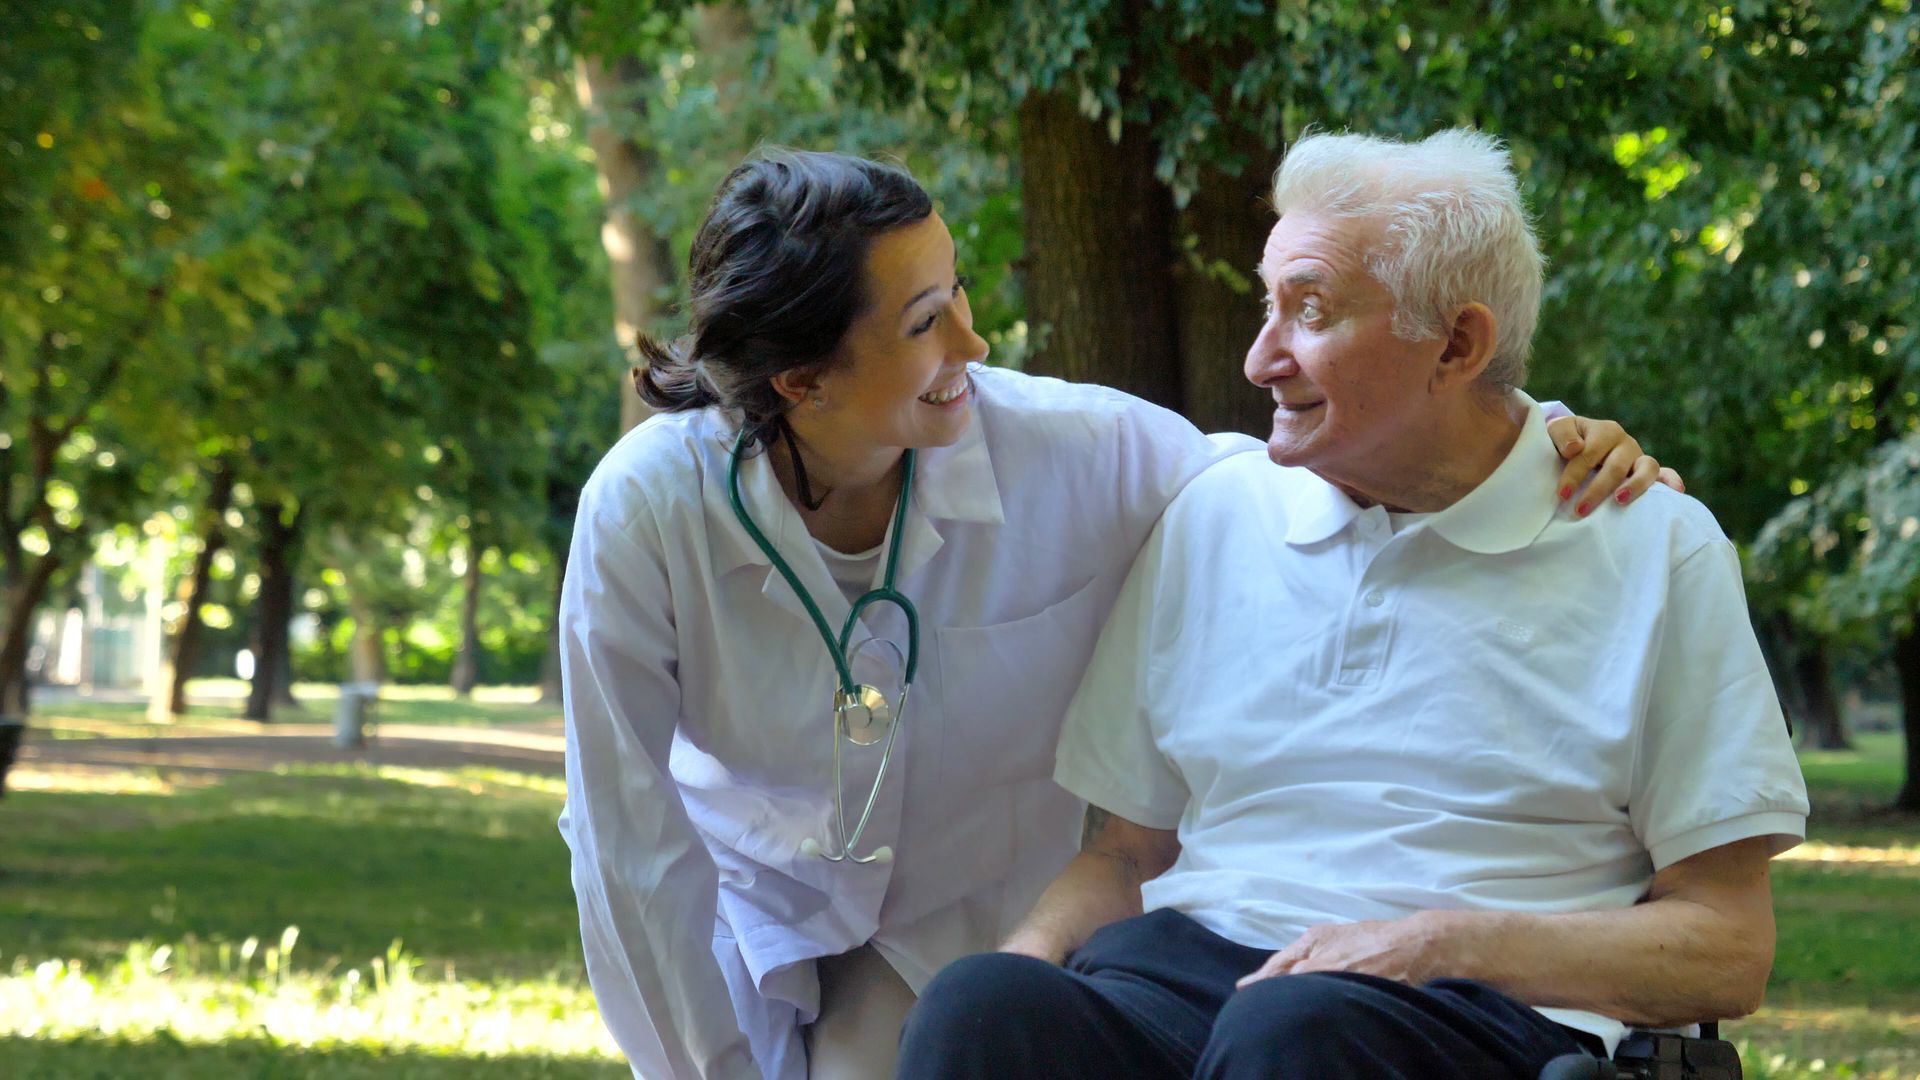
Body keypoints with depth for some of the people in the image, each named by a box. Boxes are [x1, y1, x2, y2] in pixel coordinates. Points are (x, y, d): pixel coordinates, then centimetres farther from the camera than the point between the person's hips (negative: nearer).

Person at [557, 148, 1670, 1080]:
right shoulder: (647, 512, -23)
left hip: (967, 934, 1)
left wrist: (1542, 445, -19)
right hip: (756, 923, -1)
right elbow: (634, 840, -14)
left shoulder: (1075, 454, -21)